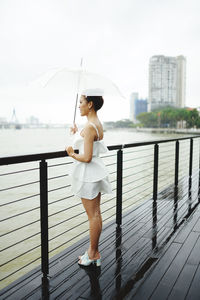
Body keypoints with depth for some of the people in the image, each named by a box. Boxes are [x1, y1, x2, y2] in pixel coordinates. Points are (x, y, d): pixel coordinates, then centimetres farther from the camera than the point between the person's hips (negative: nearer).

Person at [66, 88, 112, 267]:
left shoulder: (89, 127, -21)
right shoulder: (98, 124, 9)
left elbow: (86, 157, -25)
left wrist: (72, 154, -7)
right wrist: (77, 134, 18)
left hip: (88, 173, -10)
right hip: (96, 172, 10)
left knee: (93, 215, 3)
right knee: (96, 214, 16)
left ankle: (93, 254, 20)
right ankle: (95, 252, 30)